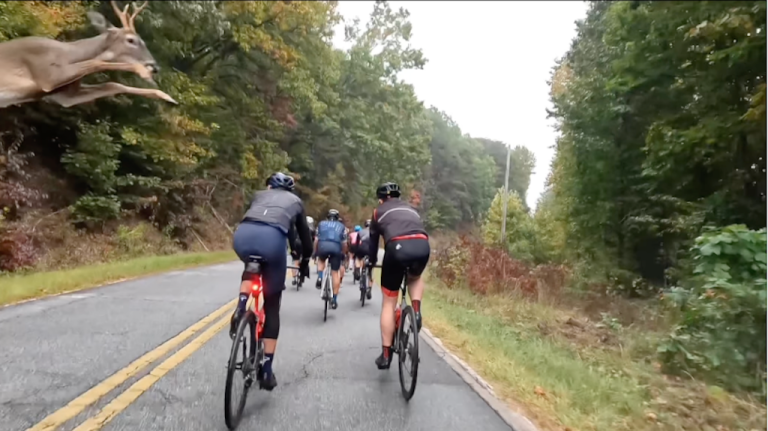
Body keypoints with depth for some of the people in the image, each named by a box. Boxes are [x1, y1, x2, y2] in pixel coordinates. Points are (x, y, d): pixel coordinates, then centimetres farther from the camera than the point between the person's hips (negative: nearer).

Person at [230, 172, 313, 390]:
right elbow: (305, 235, 39)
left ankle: (241, 307, 11)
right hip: (273, 238, -2)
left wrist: (250, 252, 55)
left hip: (242, 235, 2)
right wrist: (305, 262, 54)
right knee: (272, 305, 14)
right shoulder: (295, 201, 34)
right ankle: (266, 370, 15)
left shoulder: (259, 194, 37)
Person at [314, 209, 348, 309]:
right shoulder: (341, 226, 28)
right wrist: (343, 254, 34)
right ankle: (334, 299, 10)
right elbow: (344, 243, 20)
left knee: (321, 260, 34)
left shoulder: (321, 224, 28)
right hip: (336, 248, 0)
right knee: (335, 273, 10)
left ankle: (320, 278, 10)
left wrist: (315, 252, 34)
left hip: (323, 246, 0)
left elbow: (316, 240, 23)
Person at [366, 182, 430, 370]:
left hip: (397, 247, -2)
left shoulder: (379, 212, 28)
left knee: (389, 303, 13)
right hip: (422, 246, 3)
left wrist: (370, 265, 45)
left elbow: (373, 242, 31)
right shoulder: (411, 209, 35)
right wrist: (414, 260, 53)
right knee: (415, 278, 38)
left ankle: (386, 354, 17)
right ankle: (416, 311, 12)